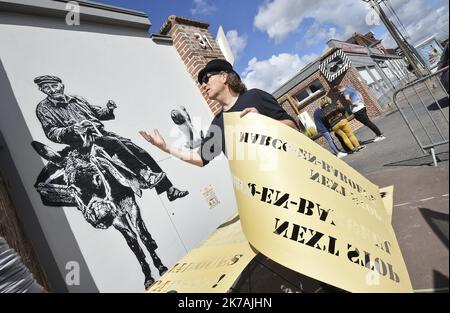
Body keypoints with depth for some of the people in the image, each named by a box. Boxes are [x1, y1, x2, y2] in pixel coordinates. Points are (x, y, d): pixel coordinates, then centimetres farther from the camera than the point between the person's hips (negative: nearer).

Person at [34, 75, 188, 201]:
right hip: (83, 140, -4)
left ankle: (170, 189, -13)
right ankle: (143, 174, -35)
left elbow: (97, 113, 25)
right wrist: (71, 129, -22)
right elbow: (51, 133, -2)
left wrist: (108, 109, 2)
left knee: (140, 152, -13)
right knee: (115, 143, -37)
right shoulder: (44, 108, 10)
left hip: (101, 132, 4)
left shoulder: (76, 99, 23)